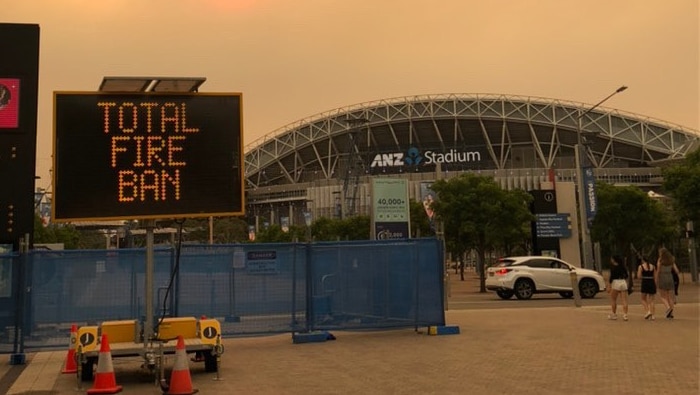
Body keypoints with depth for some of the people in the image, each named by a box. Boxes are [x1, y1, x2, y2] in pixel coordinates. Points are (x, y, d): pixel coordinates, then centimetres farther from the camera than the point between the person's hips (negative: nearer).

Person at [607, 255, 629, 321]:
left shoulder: (613, 267, -7)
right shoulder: (623, 267, 10)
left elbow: (611, 276, -12)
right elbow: (626, 275, 14)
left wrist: (609, 286, -9)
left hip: (616, 282, -5)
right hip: (623, 282, 5)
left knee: (613, 300, 9)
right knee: (624, 300, 2)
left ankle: (614, 314, 13)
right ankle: (625, 315, -4)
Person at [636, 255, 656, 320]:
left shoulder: (640, 267, -4)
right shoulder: (653, 266, 8)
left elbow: (639, 276, -9)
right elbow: (655, 277, 9)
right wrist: (655, 286, 14)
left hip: (645, 283, -4)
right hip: (652, 283, 4)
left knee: (643, 299, 11)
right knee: (651, 300, 9)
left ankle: (648, 311, -8)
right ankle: (652, 315, 6)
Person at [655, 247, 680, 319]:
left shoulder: (660, 260, -7)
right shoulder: (671, 260, 7)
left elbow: (658, 272, -10)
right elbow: (676, 271, 3)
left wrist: (656, 282, -4)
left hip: (662, 279, -5)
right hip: (670, 278, 5)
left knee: (663, 296, 2)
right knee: (670, 296, 8)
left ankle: (668, 308, -22)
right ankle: (671, 314, 5)